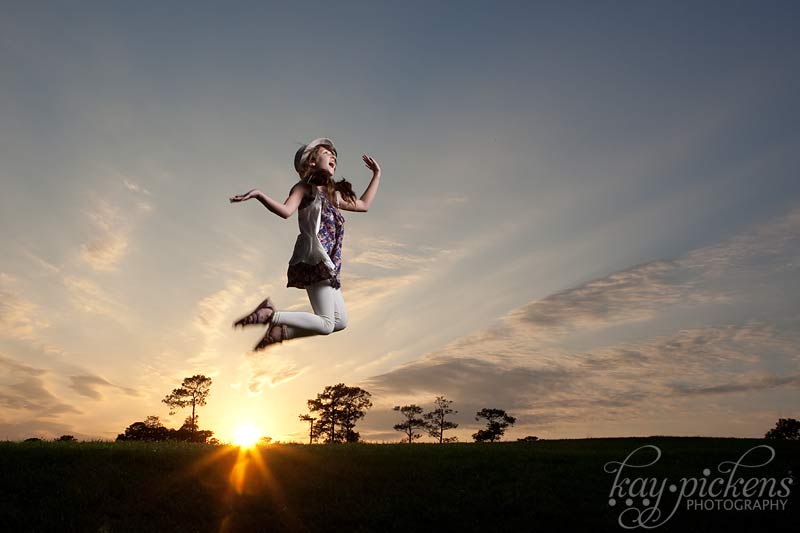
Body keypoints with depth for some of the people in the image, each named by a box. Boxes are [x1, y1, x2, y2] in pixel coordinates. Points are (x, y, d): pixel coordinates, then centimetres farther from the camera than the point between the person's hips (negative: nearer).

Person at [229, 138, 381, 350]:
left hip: (327, 263, 8)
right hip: (315, 261, -8)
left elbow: (364, 205, 32)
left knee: (340, 322, 7)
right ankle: (270, 315, -7)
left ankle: (281, 330, 3)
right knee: (326, 324, -12)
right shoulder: (305, 187, 1)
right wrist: (259, 194, -33)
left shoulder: (333, 194, 23)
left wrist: (377, 175, 37)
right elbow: (286, 211, -17)